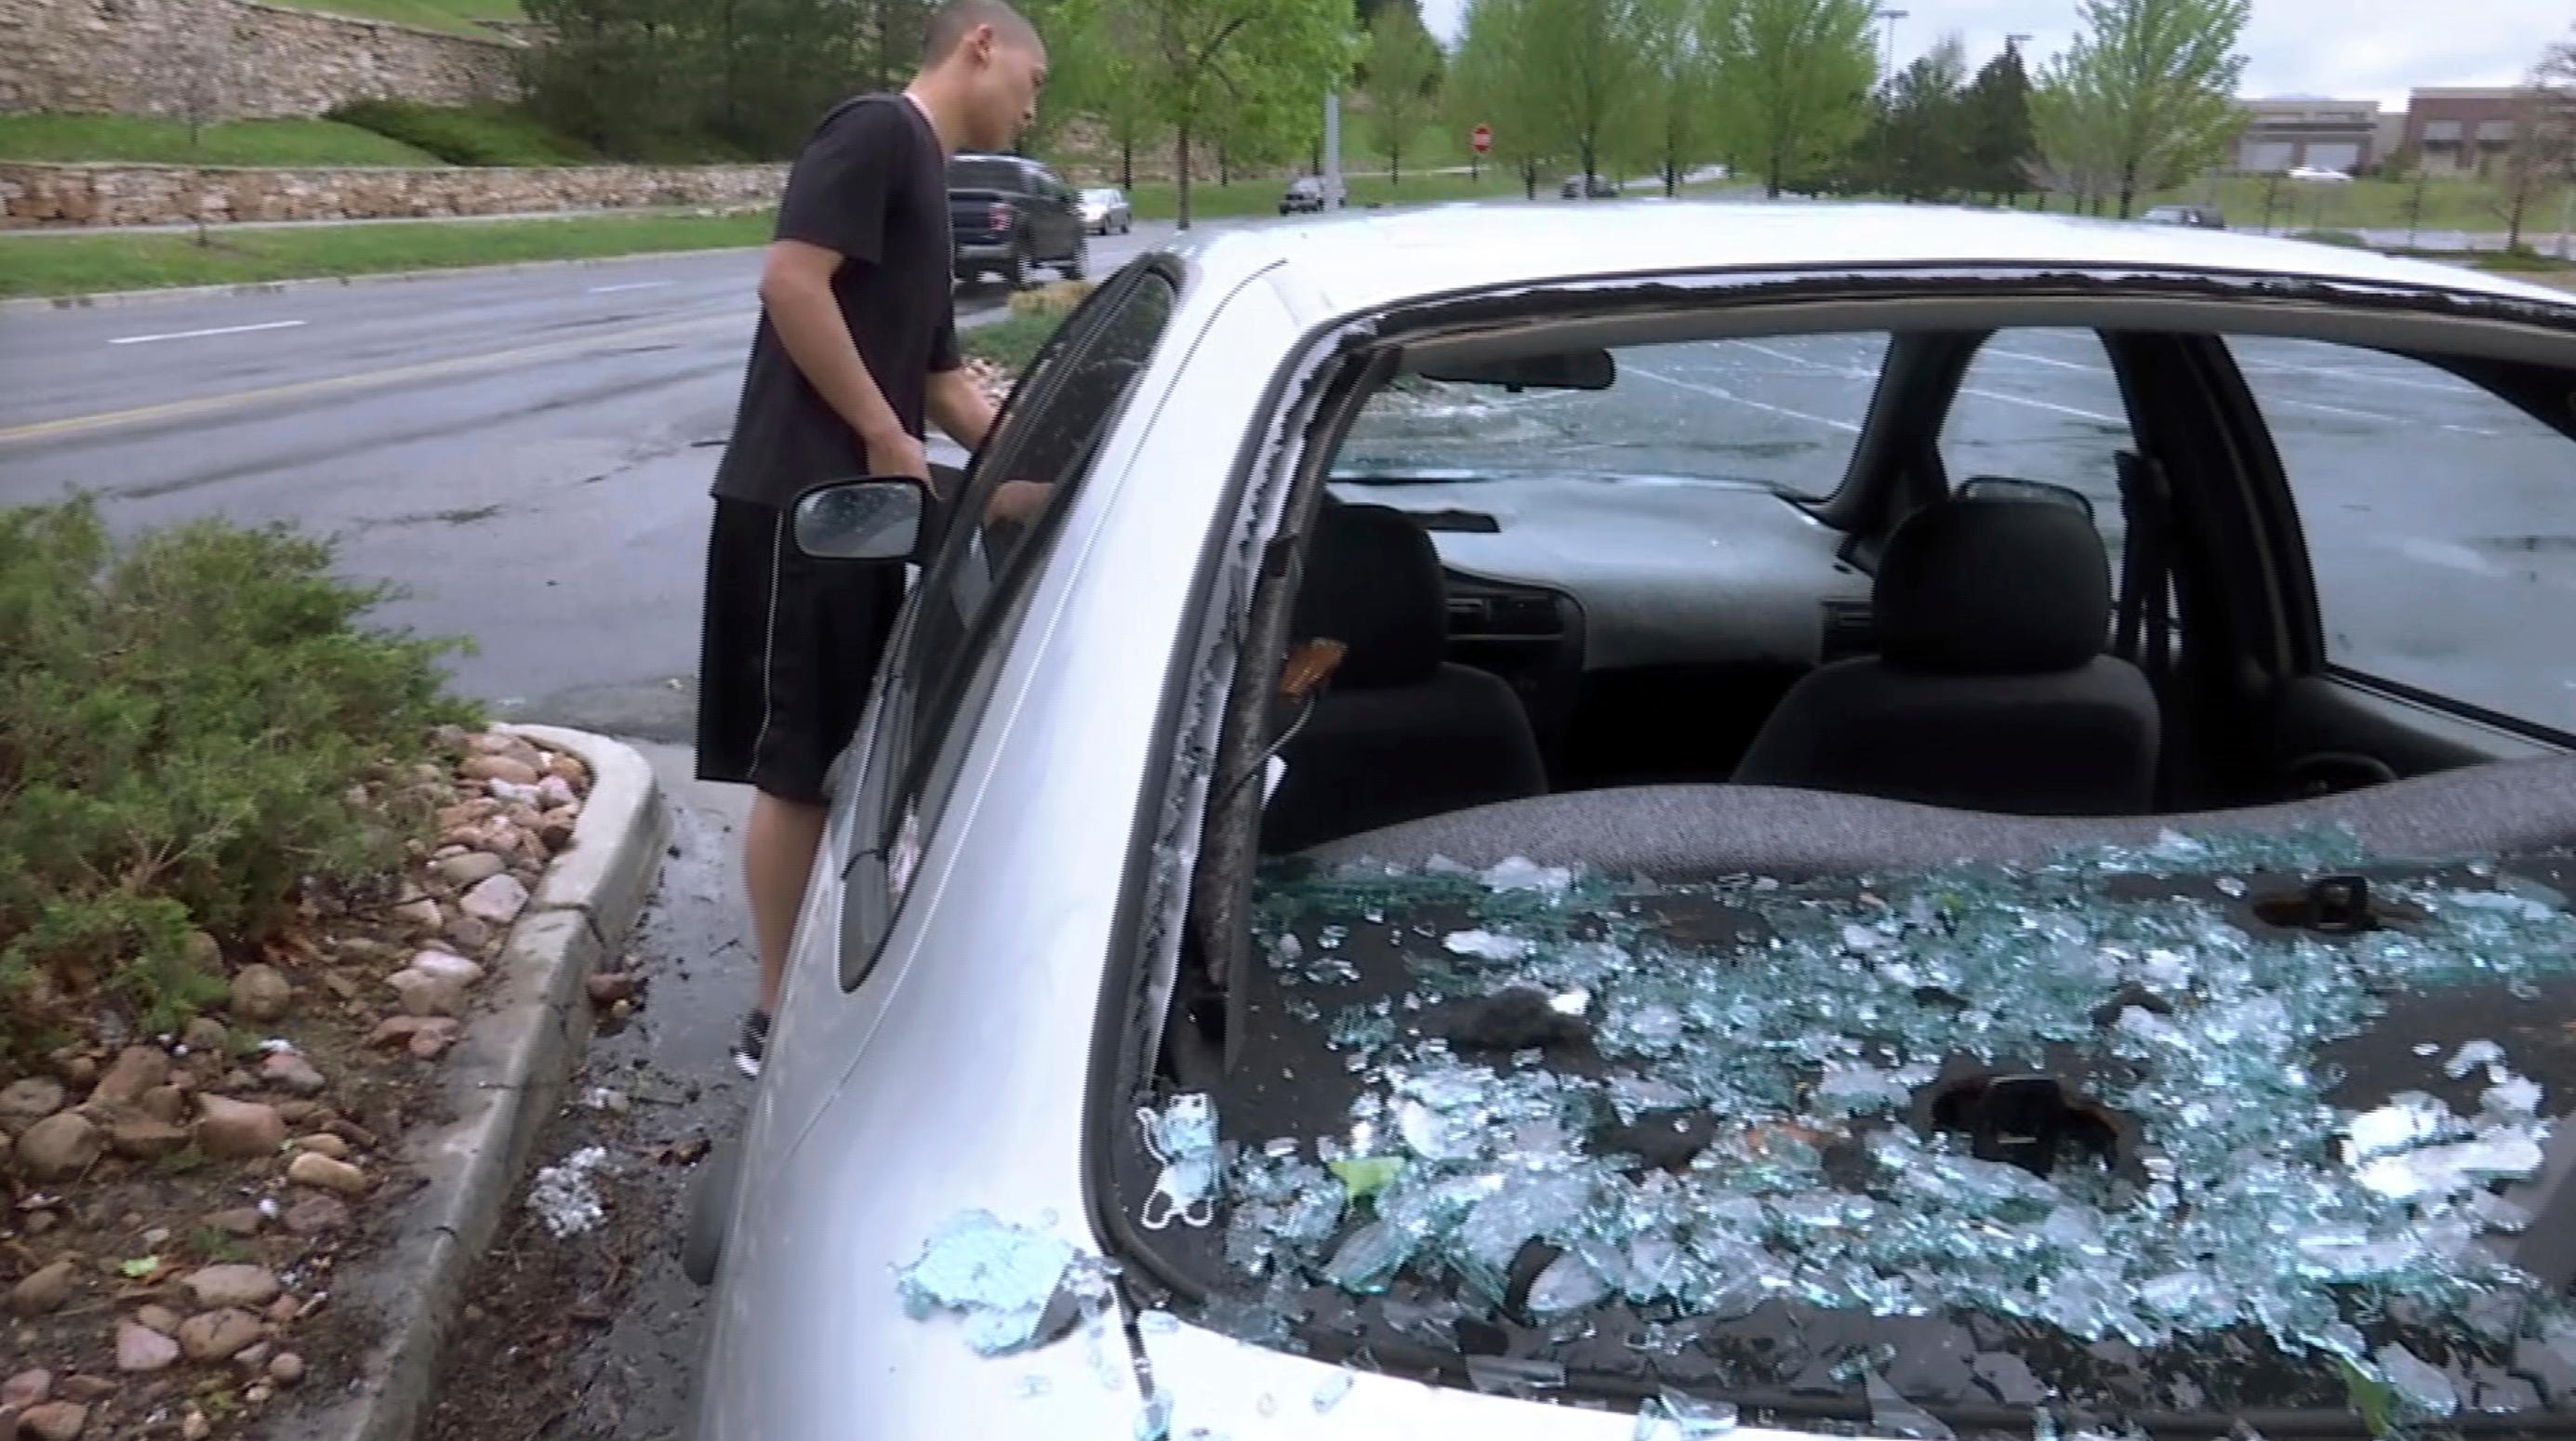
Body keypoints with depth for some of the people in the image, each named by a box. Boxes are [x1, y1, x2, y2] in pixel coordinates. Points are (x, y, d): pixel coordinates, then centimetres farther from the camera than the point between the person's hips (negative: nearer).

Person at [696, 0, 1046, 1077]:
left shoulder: (926, 183, 22)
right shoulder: (875, 132, -7)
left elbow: (941, 381, 24)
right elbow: (791, 280, -20)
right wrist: (885, 437, -15)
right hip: (798, 501, -10)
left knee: (848, 763, 14)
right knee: (797, 767, -3)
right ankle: (780, 1018, 7)